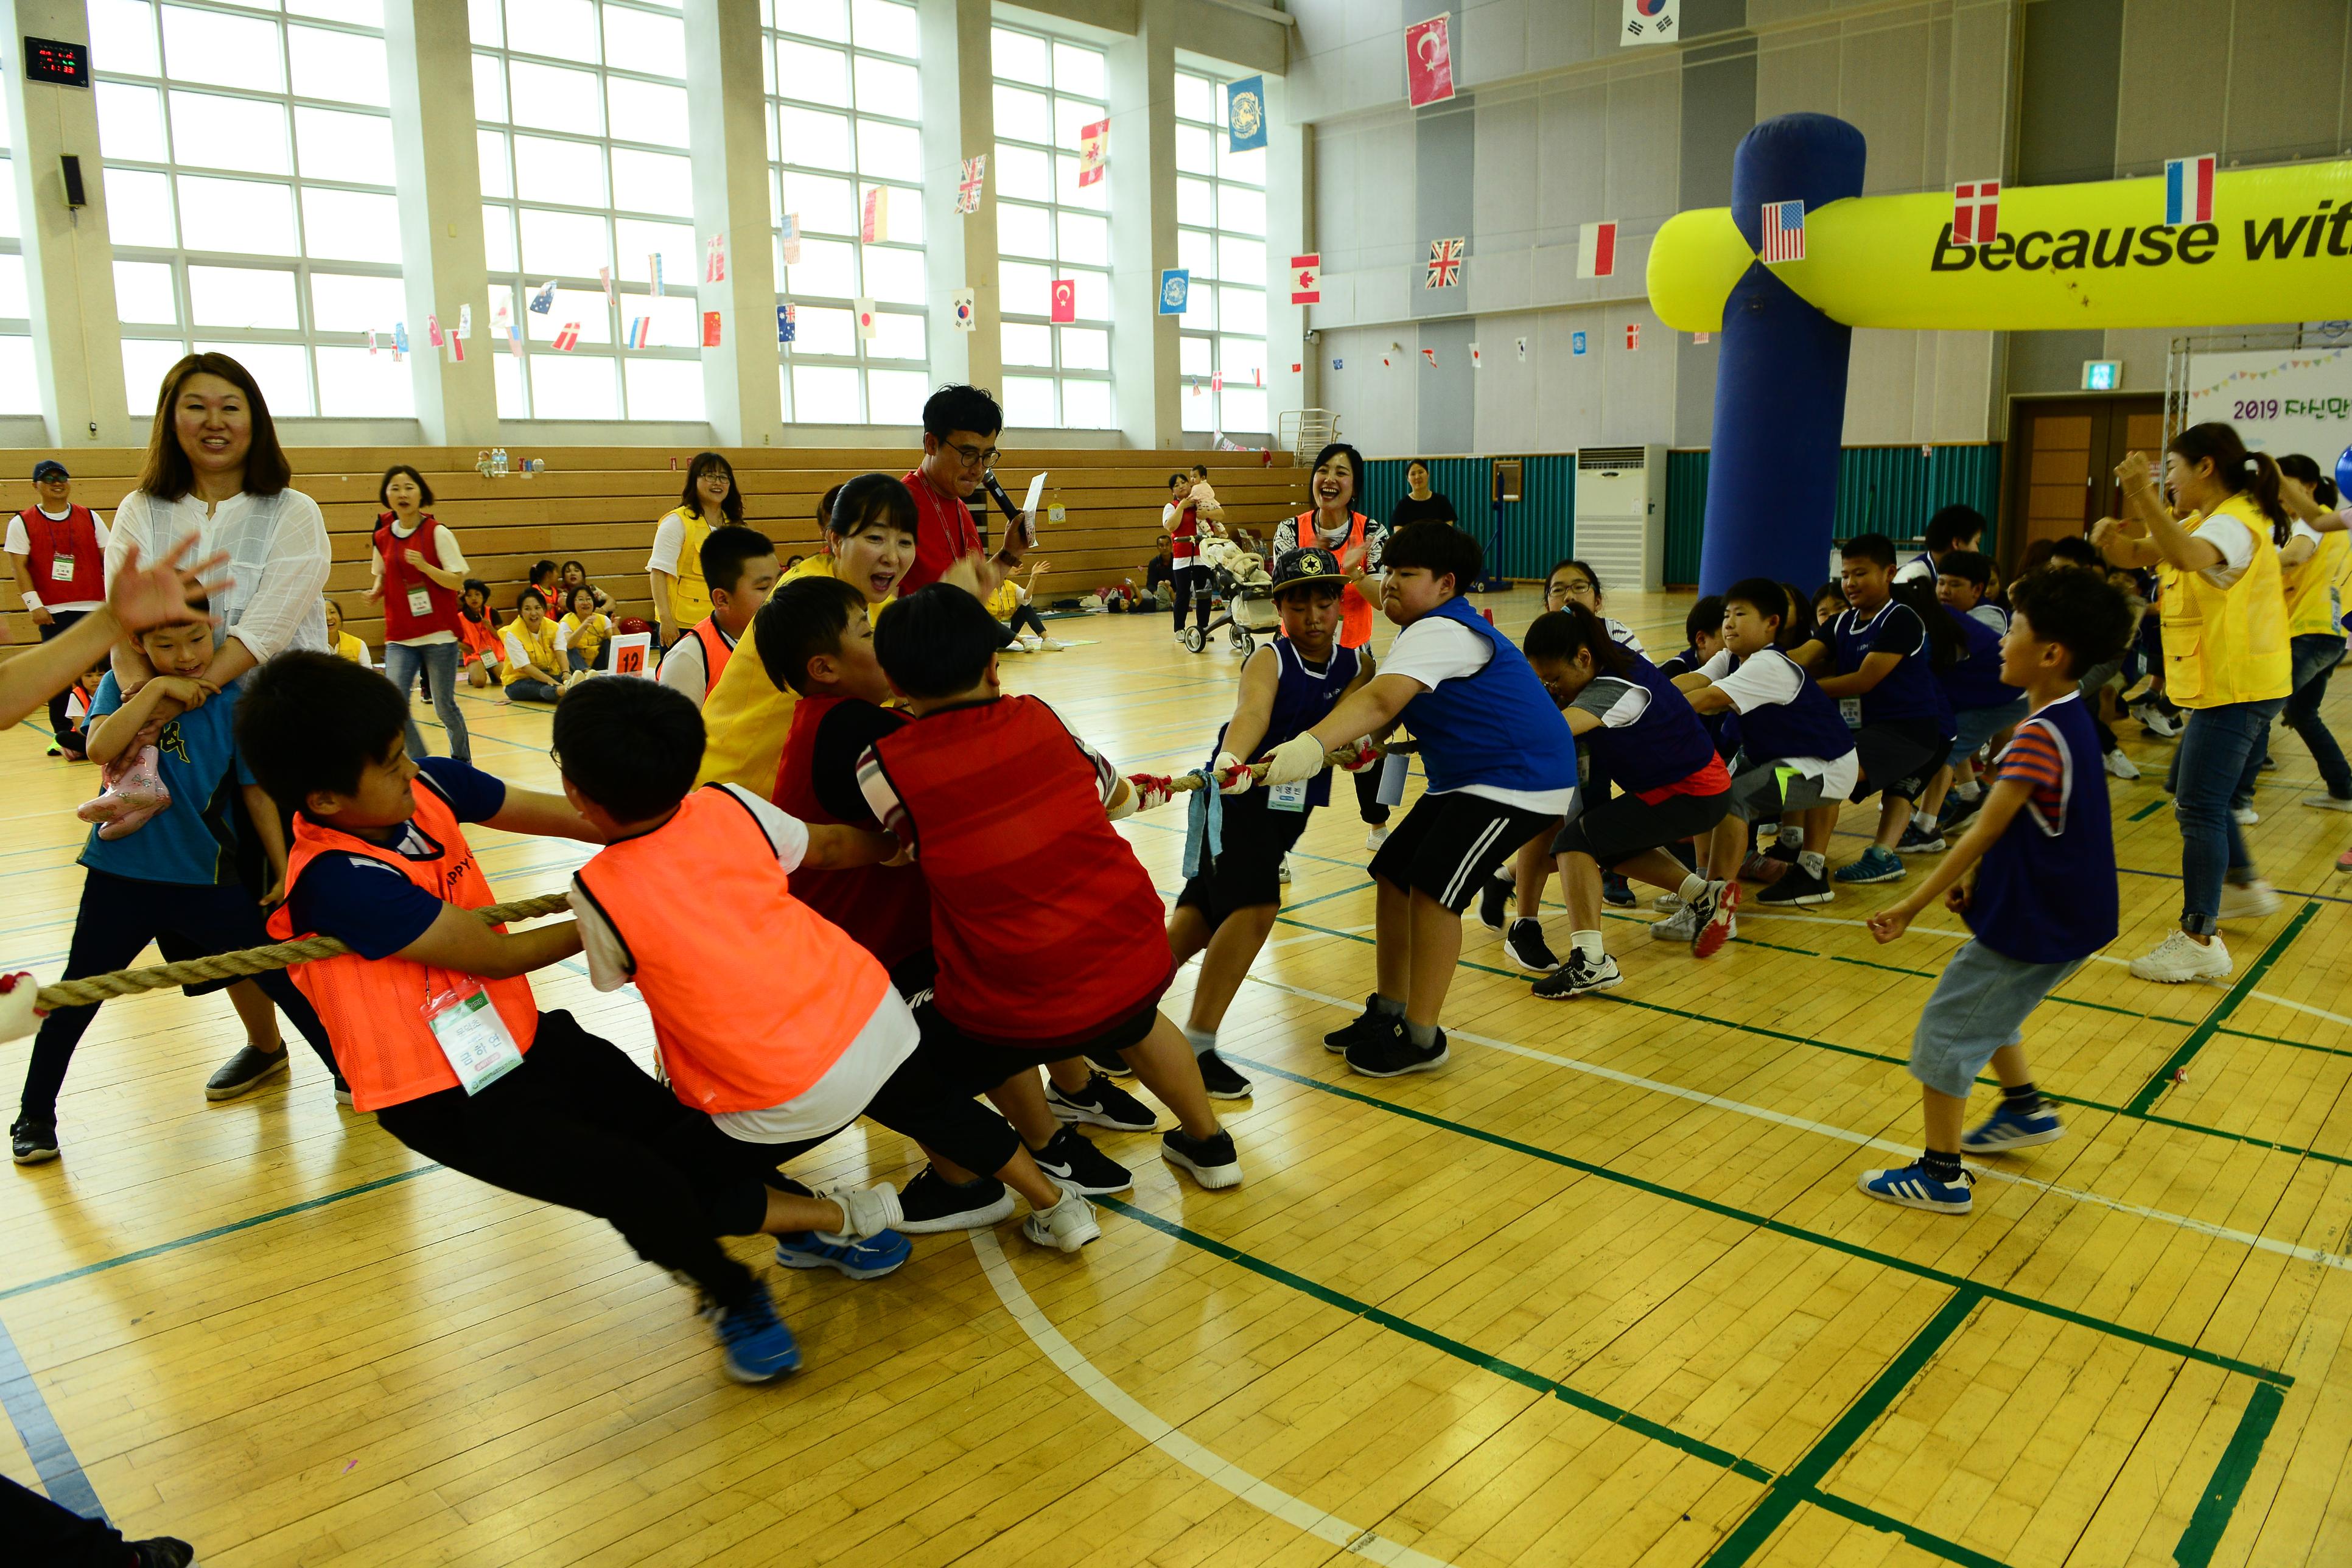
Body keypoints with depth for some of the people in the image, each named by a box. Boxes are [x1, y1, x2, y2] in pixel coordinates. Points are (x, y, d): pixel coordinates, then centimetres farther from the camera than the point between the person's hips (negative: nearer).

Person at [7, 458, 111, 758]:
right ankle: (64, 738, 7)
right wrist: (34, 604, -9)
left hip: (93, 609, 2)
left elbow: (108, 558, 9)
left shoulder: (90, 517, 10)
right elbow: (19, 566, 0)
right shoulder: (22, 522, 4)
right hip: (53, 612, -1)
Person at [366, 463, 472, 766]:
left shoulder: (437, 532, -5)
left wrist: (424, 566, -23)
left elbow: (457, 581, -8)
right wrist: (376, 589, 0)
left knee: (444, 707, 3)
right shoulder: (383, 537, 7)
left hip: (439, 634, -3)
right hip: (400, 637, 3)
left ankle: (463, 763, 26)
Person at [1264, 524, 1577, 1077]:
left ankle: (1422, 1038, -4)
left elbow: (1380, 701, -39)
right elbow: (1389, 707, 13)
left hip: (1518, 780, -11)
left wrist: (1313, 745, -52)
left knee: (1432, 887, -17)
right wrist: (1361, 741, -9)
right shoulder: (1432, 628, 12)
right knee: (1393, 875, 6)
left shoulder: (1440, 632, -22)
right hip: (1462, 778, 11)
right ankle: (1388, 1012, 19)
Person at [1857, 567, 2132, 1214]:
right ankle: (2027, 1110, 42)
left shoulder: (2040, 736, -25)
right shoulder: (2072, 719, 5)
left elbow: (1984, 833, -24)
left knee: (1946, 1034, 1)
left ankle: (1941, 1177, 10)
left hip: (2033, 925, -10)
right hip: (2068, 916, 10)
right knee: (1989, 1008, 30)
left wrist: (1912, 906, -19)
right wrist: (1972, 885, 9)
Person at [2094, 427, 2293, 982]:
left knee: (2200, 809, -10)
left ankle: (2201, 940, -6)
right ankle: (2245, 886, 40)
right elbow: (2136, 555, 10)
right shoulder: (2202, 524, 14)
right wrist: (2112, 538, -12)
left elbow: (2185, 555, -41)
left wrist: (2144, 496, -49)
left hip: (2237, 688, -10)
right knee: (2199, 800, 23)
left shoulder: (2235, 524, -18)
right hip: (2225, 685, 10)